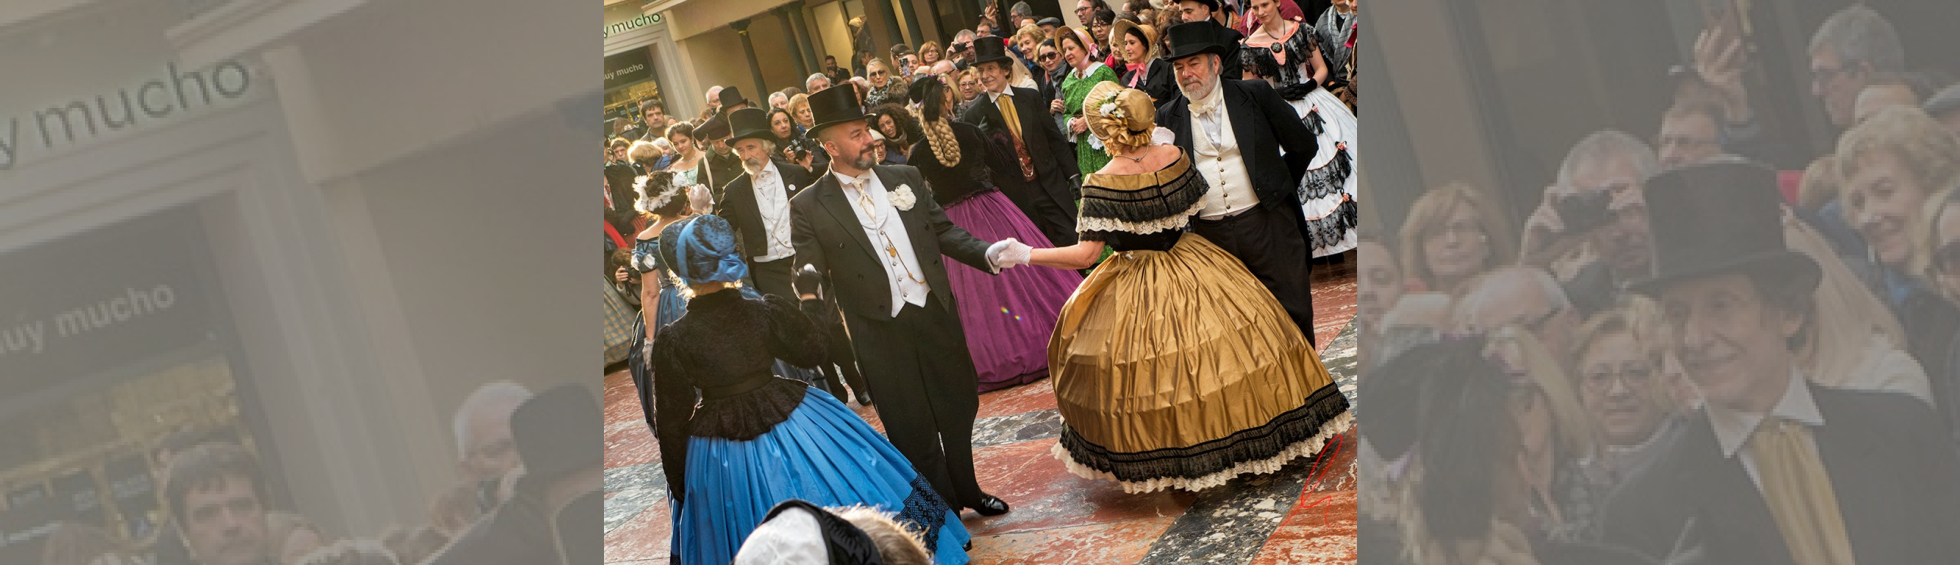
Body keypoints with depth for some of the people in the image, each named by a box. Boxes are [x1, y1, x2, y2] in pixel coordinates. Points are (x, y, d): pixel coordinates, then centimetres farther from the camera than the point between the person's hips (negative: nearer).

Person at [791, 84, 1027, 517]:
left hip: (935, 314, 4)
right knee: (913, 430, 6)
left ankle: (967, 490, 41)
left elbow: (943, 231, 9)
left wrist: (989, 254, -6)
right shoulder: (809, 207, -6)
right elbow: (811, 272, -6)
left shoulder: (905, 179, 6)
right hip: (880, 332, -4)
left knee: (958, 407, 18)